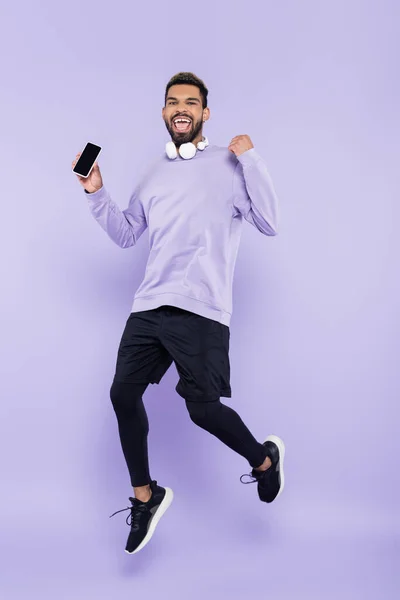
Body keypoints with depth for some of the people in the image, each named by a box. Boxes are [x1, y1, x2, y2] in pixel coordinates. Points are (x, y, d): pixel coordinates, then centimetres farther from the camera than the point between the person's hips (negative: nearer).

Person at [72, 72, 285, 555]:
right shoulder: (155, 172, 17)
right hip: (150, 306, 6)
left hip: (202, 310, -6)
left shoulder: (229, 164, 0)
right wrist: (96, 194, 10)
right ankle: (145, 496, 23)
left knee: (203, 408, -9)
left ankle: (264, 460, 23)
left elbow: (269, 224, -8)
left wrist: (249, 158, -13)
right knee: (123, 393, 3)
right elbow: (126, 234, 23)